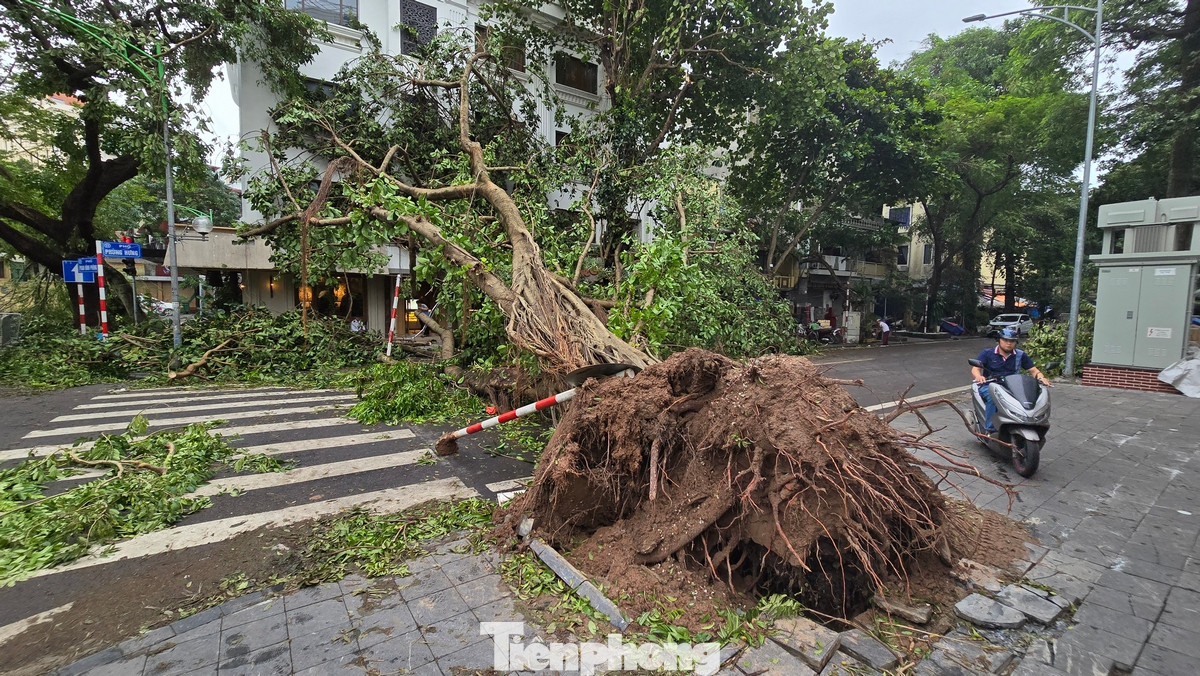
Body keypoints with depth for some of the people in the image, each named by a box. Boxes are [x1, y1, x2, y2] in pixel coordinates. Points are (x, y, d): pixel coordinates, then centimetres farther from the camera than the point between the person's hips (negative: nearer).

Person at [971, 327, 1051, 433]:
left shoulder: (1021, 355, 12)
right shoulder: (987, 353, 3)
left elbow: (1033, 370, 11)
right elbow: (975, 369, -8)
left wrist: (1041, 378, -13)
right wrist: (979, 376, -31)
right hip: (989, 386, -3)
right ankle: (989, 429, -31)